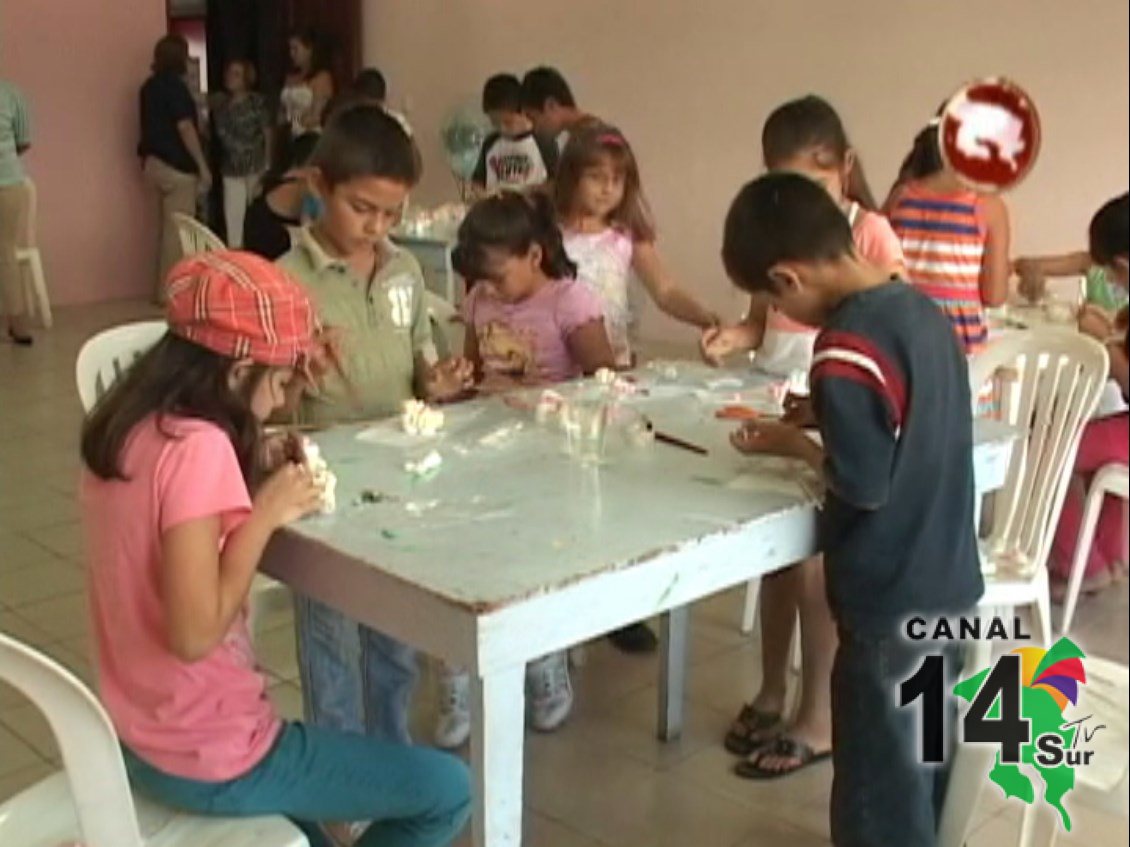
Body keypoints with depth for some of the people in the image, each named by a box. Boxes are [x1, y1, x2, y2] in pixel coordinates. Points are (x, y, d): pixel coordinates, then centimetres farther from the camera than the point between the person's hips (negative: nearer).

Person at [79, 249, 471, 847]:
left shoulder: (124, 428, -1)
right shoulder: (197, 446, -27)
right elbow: (194, 634, -29)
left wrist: (254, 478, -1)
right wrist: (266, 514, -20)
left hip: (136, 737, 9)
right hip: (206, 761, -9)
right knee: (446, 791, 6)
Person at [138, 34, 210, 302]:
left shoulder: (151, 86, 13)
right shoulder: (174, 86, -13)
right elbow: (185, 128, -17)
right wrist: (203, 166, -14)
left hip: (155, 162, 9)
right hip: (176, 165, -9)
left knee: (167, 227, 13)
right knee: (178, 229, -5)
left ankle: (164, 287, 17)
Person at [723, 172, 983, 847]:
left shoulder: (848, 344, -22)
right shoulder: (924, 310, 3)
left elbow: (863, 484, -22)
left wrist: (795, 444, -7)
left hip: (892, 602, -8)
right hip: (948, 585, 8)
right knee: (920, 770, 24)